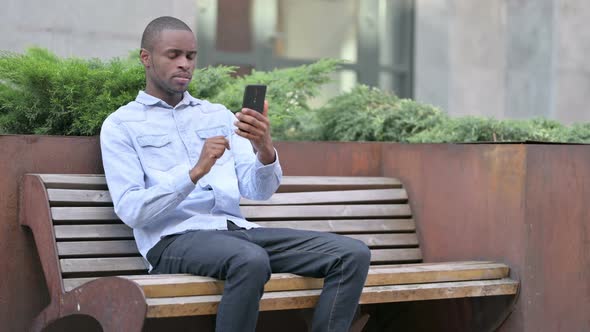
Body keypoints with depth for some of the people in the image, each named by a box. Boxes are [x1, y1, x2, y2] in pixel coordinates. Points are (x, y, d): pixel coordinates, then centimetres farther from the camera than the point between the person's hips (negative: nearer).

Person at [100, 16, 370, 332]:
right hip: (174, 238, -5)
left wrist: (264, 149, -14)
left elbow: (259, 191, 9)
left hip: (238, 230, 6)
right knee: (251, 260, -39)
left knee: (353, 253, -13)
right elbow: (130, 210, -7)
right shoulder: (120, 125, 7)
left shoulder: (219, 115, 20)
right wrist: (194, 172, -19)